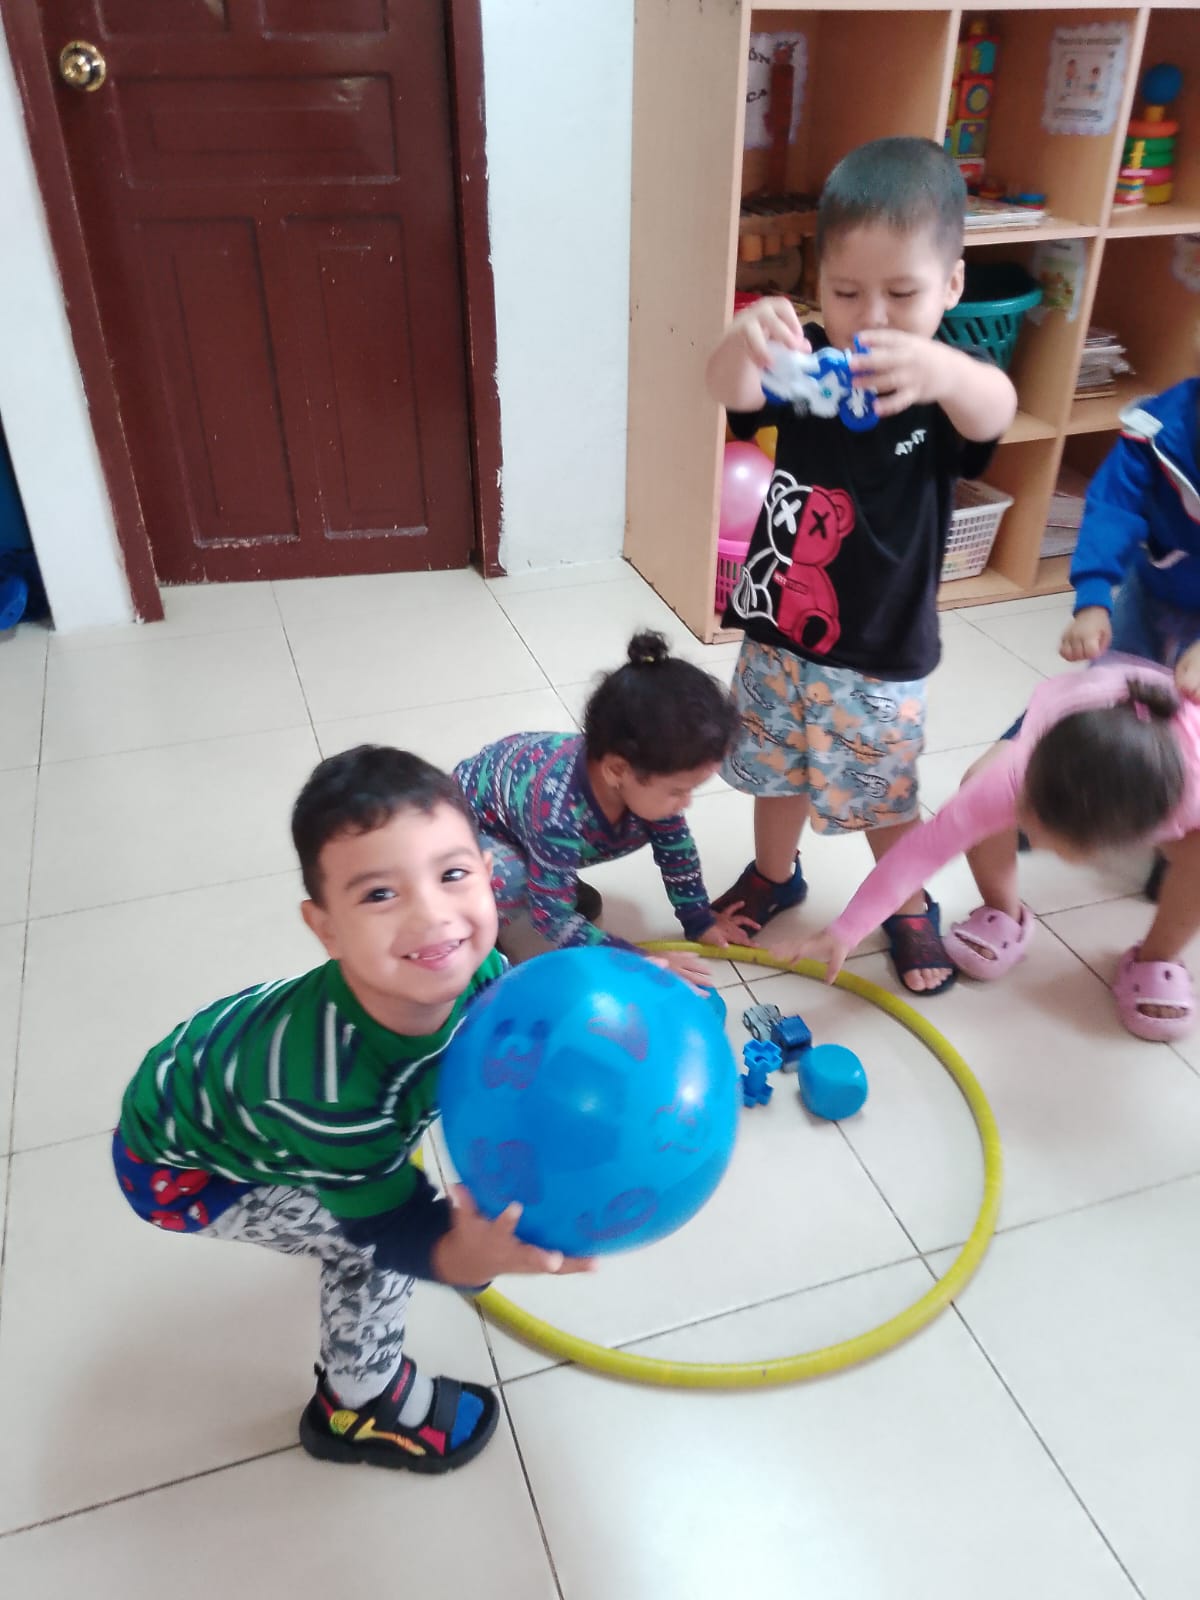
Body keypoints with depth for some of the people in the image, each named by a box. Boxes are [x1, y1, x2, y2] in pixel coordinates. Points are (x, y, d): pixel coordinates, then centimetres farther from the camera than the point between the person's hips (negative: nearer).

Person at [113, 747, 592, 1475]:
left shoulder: (477, 971, -29)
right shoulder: (326, 1090, -44)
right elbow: (393, 1224, -29)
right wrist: (463, 1259, -50)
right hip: (176, 1166, -6)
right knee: (376, 1241, -11)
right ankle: (361, 1407, 19)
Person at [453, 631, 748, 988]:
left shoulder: (647, 777, -25)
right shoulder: (558, 812, -44)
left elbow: (677, 849, -5)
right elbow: (552, 917, -34)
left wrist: (701, 923, -1)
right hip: (470, 819, -6)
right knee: (513, 885, -36)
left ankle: (559, 882, 12)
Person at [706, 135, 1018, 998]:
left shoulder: (950, 387, -15)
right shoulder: (808, 364, -9)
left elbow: (994, 411, -40)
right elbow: (734, 393, -31)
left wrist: (939, 367, -64)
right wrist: (745, 341, -56)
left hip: (880, 656, -2)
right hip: (777, 634, 3)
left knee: (885, 799, 13)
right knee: (778, 772, 21)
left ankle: (911, 908, 40)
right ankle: (775, 875, 48)